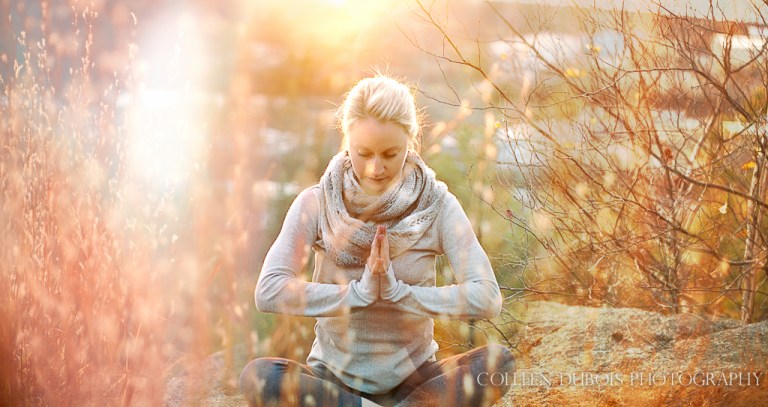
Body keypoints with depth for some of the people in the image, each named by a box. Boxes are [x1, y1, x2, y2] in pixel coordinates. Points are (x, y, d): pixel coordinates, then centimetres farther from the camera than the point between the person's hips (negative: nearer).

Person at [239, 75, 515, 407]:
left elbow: (486, 298, -17)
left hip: (411, 378, 0)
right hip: (334, 375, 0)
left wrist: (398, 291, -24)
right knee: (256, 378, -31)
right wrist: (360, 292, -25)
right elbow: (268, 292, -20)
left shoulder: (437, 206, -7)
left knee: (498, 364, -27)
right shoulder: (316, 204, -8)